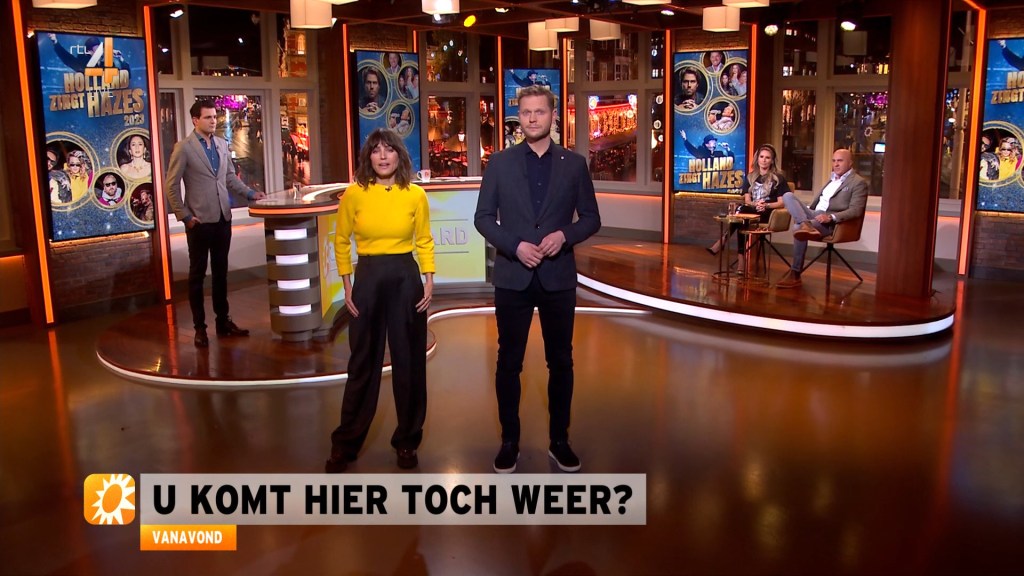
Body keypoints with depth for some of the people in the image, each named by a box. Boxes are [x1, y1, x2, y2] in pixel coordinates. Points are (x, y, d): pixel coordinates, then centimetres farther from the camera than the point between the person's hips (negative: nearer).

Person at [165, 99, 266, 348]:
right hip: (199, 221, -5)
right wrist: (184, 216, -10)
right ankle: (200, 328, 13)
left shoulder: (222, 144, 9)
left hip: (222, 218, 5)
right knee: (197, 274, 5)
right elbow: (171, 186, -6)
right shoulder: (184, 148, -6)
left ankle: (223, 322, 22)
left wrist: (250, 193, 3)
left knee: (221, 272, 12)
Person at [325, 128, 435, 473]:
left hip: (406, 279, 0)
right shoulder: (353, 195, -3)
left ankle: (407, 441, 24)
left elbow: (424, 241, 6)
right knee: (363, 361, 8)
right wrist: (347, 286, 0)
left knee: (409, 361, 8)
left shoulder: (416, 195, -2)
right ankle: (345, 443, 21)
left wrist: (429, 281, -2)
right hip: (368, 279, 0)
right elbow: (341, 241, 5)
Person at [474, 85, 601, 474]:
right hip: (512, 277, 0)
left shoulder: (574, 164, 3)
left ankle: (559, 440, 23)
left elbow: (591, 218, 5)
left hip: (558, 278, 1)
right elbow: (483, 217, 1)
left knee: (560, 361, 9)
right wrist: (515, 246, -14)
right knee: (509, 362, 6)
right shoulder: (500, 163, 2)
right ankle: (509, 442, 20)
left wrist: (564, 235, -15)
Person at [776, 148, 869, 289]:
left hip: (832, 222, -8)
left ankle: (795, 274, -28)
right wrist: (805, 211, 8)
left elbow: (856, 211, -13)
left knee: (799, 228, -35)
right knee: (788, 196, -13)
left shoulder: (858, 182, -1)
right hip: (814, 214, 8)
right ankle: (806, 225, -38)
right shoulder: (833, 179, 25)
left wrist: (831, 217, -27)